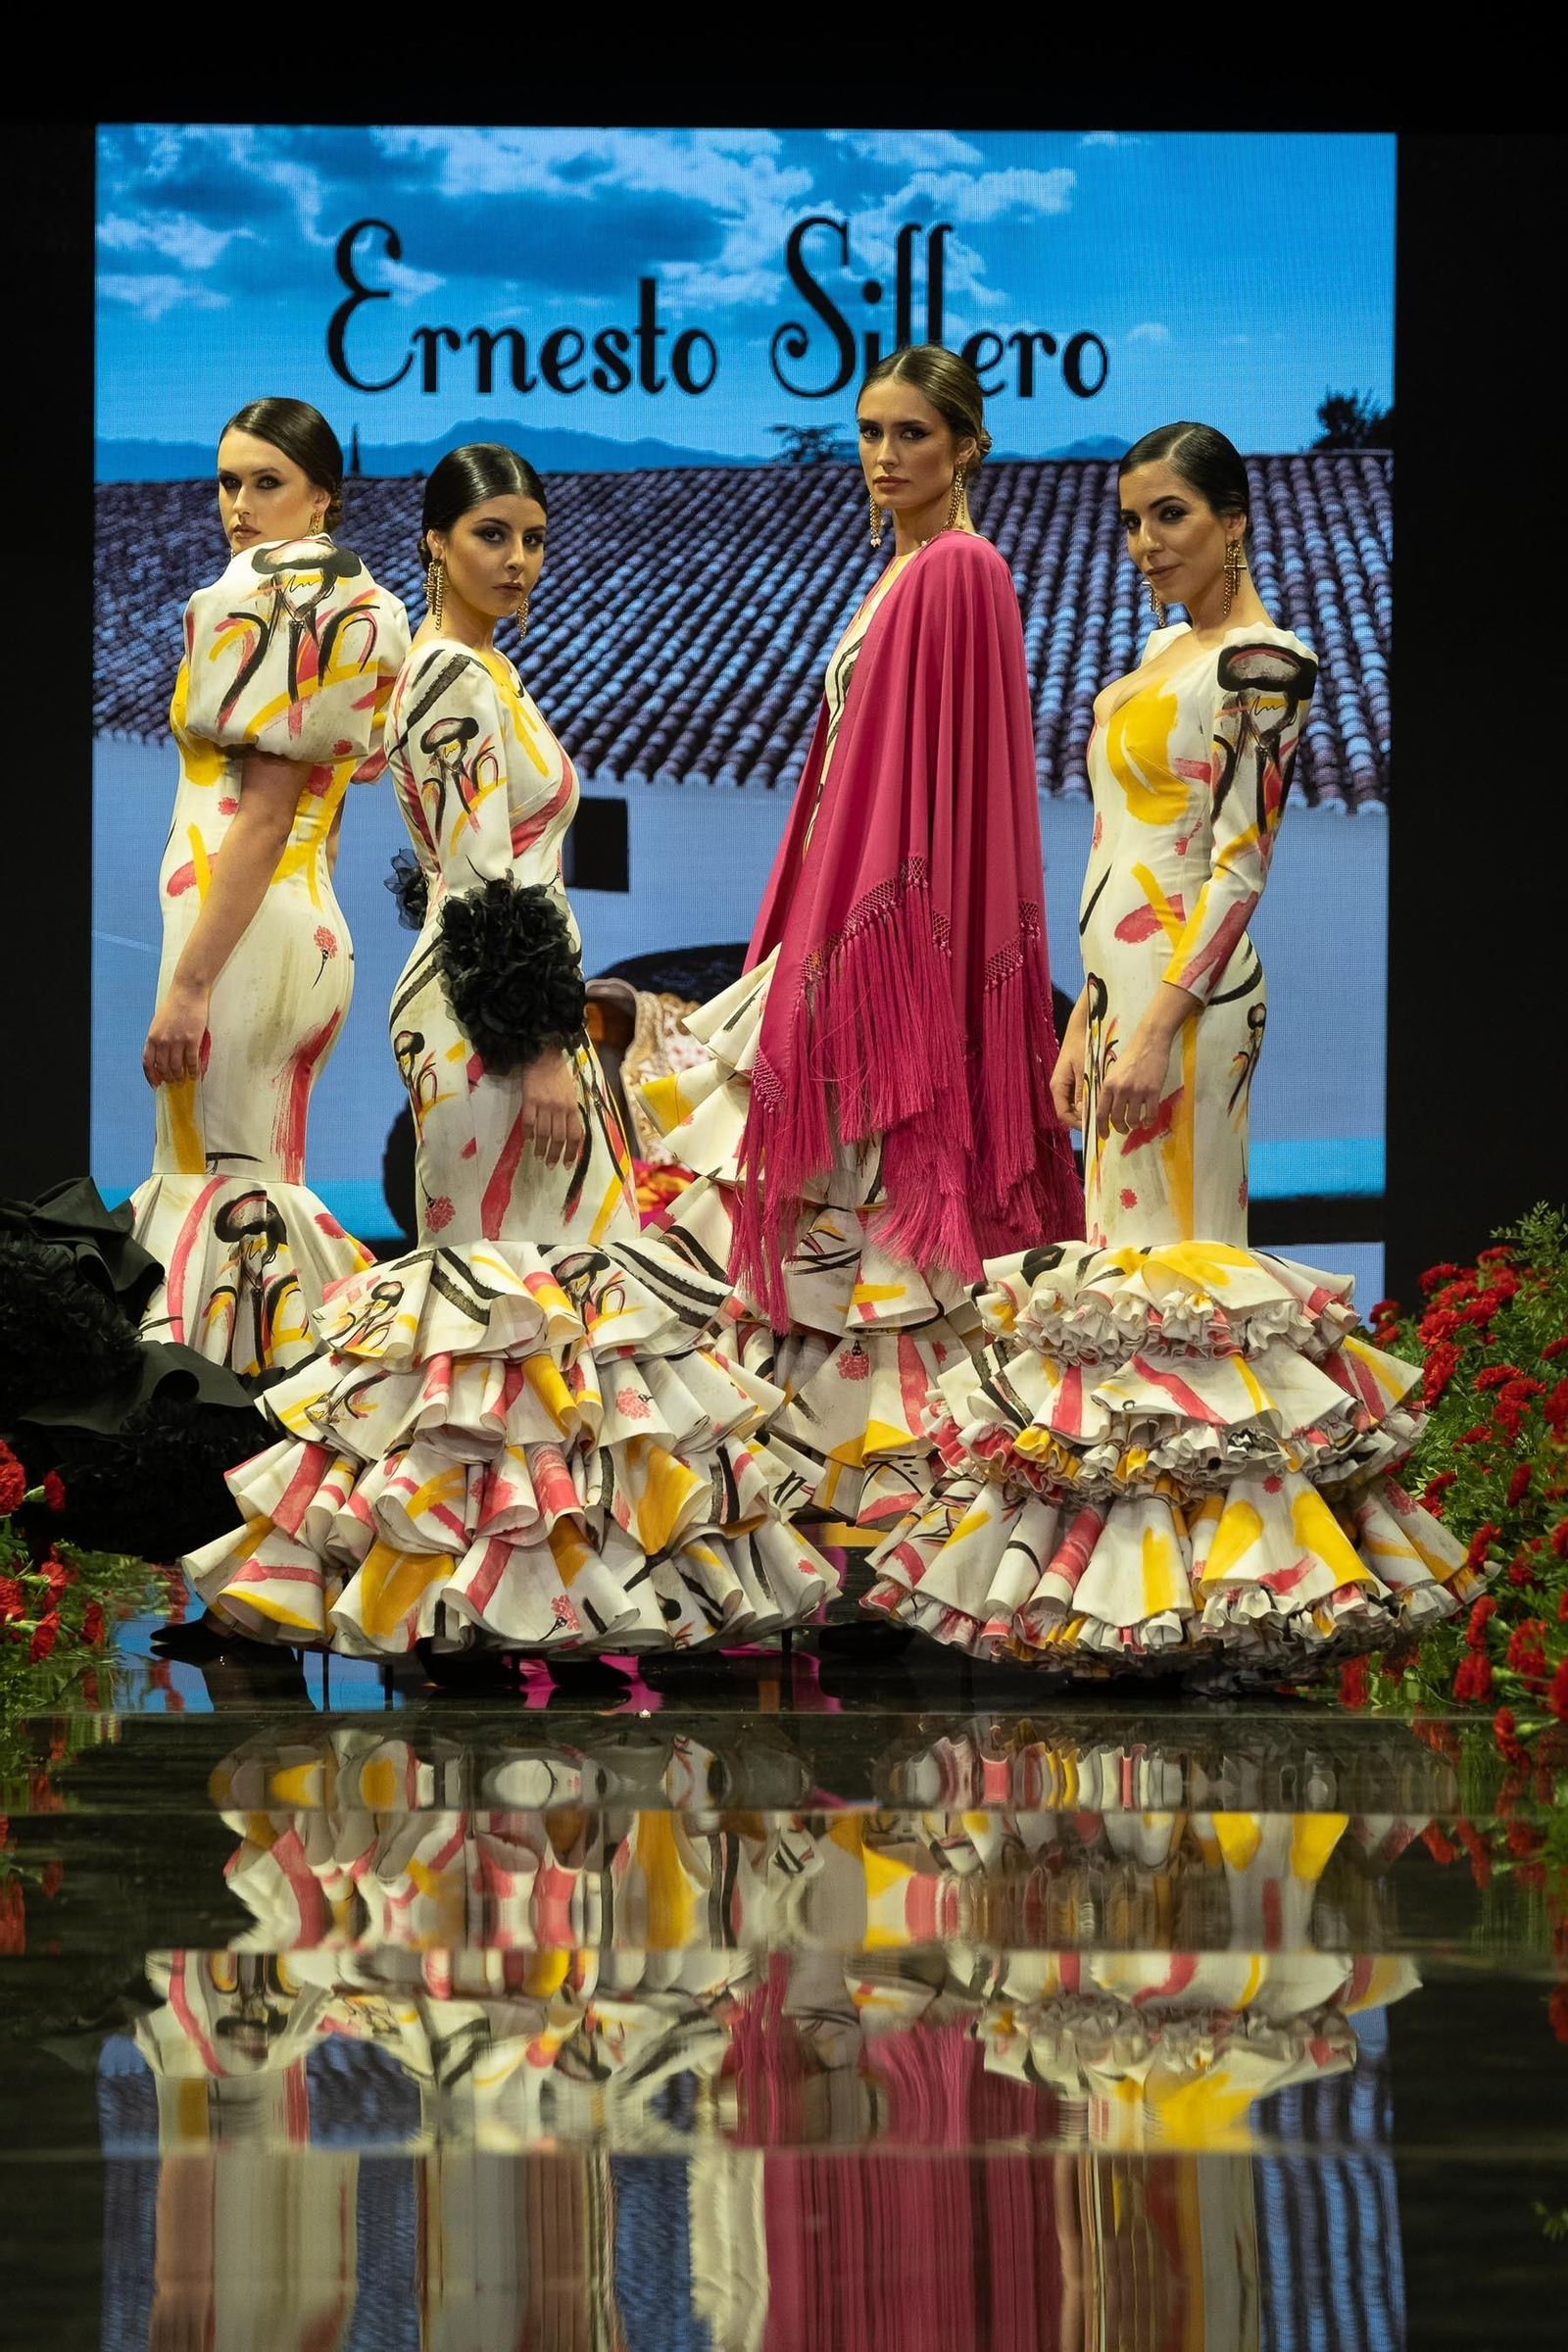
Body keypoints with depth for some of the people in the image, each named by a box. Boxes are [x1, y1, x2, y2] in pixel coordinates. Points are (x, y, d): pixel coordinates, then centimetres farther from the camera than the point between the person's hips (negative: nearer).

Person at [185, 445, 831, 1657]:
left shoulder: (469, 669, 16)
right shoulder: (455, 676, -15)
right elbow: (480, 886, -21)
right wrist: (543, 1049, -22)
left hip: (508, 1003, 10)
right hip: (498, 1013, -10)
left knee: (530, 1271, 11)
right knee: (519, 1277, -7)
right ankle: (497, 1569, -3)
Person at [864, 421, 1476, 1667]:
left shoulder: (1260, 664, -10)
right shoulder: (1166, 649, 17)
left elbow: (1241, 864, -15)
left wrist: (1157, 1023, -20)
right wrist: (1085, 1018, 17)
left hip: (1186, 991, -9)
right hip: (1119, 982, 9)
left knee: (1172, 1256, -9)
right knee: (1122, 1255, 7)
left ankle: (1185, 1574, -7)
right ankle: (1123, 1562, 10)